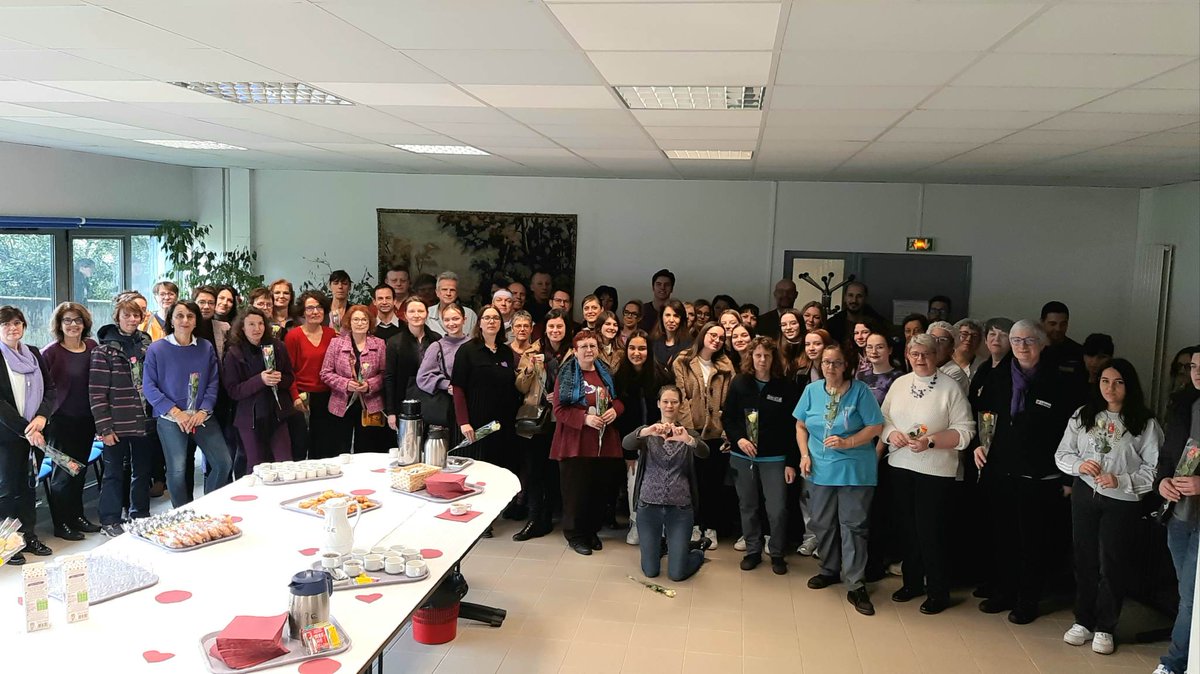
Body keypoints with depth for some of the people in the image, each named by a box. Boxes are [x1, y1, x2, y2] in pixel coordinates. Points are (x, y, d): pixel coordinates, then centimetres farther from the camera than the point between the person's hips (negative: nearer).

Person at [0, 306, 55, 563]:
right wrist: (24, 428, -16)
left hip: (34, 433, 4)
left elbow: (50, 390, 7)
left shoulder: (34, 354, 9)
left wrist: (41, 417, -11)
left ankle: (29, 535, 22)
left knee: (27, 485, 12)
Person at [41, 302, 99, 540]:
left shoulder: (92, 348, 3)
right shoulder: (51, 353, -10)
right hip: (61, 420, -4)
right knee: (63, 472, 3)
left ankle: (77, 517, 28)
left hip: (86, 419, 5)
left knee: (80, 469, 14)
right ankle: (61, 524, 14)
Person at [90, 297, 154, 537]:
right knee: (114, 473, 6)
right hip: (118, 425, -5)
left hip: (144, 422, 5)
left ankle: (140, 516, 28)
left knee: (143, 471, 14)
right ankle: (109, 522, 17)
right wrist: (105, 427, -13)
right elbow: (96, 393, -9)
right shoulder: (104, 350, -7)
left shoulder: (146, 345, 7)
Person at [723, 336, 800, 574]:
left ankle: (777, 553, 17)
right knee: (747, 507, 11)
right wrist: (738, 439, -12)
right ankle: (753, 550, 28)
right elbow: (727, 418, 6)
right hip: (743, 457, 2)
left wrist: (792, 463, -7)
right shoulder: (739, 383, 0)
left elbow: (793, 428, -5)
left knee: (777, 510, -3)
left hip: (774, 458, -2)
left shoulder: (787, 387, -6)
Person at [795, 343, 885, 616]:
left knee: (853, 526, -1)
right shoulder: (812, 390, 4)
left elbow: (875, 427, -9)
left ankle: (855, 586, 5)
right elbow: (801, 426, 11)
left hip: (855, 470, -4)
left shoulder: (860, 391, -8)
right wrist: (805, 454, -1)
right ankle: (830, 570, 33)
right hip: (820, 469, 4)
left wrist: (847, 443, -18)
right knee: (822, 524, 14)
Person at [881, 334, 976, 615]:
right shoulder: (899, 384, 8)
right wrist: (891, 433, -11)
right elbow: (883, 417, 10)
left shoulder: (951, 389, -8)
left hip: (936, 471, -5)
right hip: (900, 466, 5)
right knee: (908, 527, 15)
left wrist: (931, 441, -21)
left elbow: (965, 431, -11)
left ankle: (938, 592, 17)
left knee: (932, 532, 1)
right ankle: (912, 581, 32)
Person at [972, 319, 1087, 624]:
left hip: (1039, 478, -4)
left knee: (1032, 541, 7)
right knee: (1002, 537, 13)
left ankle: (1027, 600, 20)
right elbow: (979, 411, 17)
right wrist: (980, 444, 5)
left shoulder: (1060, 382, -7)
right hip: (999, 471, 4)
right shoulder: (998, 377, 5)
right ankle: (1002, 593, 28)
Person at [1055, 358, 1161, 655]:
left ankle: (1105, 628, 22)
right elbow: (1062, 453, 6)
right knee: (1084, 559, 12)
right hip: (1085, 494, 3)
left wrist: (1121, 481, -22)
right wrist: (1079, 465, -14)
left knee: (1112, 564, 6)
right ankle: (1083, 621, 27)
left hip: (1123, 501, -3)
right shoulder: (1082, 415, 2)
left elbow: (1154, 468, -10)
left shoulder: (1145, 423, -8)